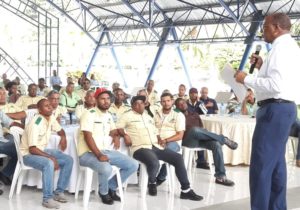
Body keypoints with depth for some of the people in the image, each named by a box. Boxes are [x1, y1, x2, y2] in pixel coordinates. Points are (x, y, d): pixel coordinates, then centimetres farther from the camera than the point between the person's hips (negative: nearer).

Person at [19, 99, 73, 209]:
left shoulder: (51, 117, -2)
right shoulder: (35, 124, -26)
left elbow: (60, 130, 18)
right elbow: (32, 149, -27)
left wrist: (63, 137, -6)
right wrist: (51, 157, -29)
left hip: (42, 150, 8)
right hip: (29, 154, -8)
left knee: (68, 160, -6)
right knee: (49, 163, -37)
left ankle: (59, 192, 2)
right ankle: (47, 198, -26)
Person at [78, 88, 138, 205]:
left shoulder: (108, 115, 14)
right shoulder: (89, 114, -11)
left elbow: (113, 131, 26)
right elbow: (88, 137, -19)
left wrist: (116, 136, 0)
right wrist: (99, 155, -29)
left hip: (106, 151, 8)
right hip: (88, 153, -8)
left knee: (133, 165, -4)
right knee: (106, 168, -37)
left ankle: (111, 187, 12)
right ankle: (104, 192, -4)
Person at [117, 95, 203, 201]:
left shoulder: (148, 116, 26)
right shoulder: (127, 116, 7)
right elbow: (117, 127, 0)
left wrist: (160, 139, 12)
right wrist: (125, 135, -17)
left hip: (156, 146, 7)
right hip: (140, 148, -7)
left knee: (178, 158, -8)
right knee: (154, 163, -37)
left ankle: (186, 190, -6)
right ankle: (152, 183, -2)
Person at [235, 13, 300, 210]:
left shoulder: (282, 47, -14)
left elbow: (276, 85, -24)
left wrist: (247, 78, -16)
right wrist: (262, 66, 13)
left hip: (275, 109, -11)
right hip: (283, 107, 11)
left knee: (261, 164, -9)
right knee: (276, 162, 17)